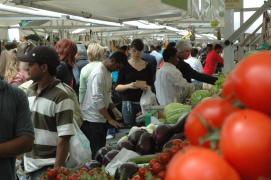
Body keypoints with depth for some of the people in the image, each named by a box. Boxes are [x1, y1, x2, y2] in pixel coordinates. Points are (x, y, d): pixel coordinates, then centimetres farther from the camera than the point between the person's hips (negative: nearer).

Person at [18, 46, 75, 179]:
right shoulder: (30, 90, 5)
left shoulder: (61, 97, -17)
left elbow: (64, 139, -18)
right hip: (29, 164, 7)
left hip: (48, 167, -6)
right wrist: (22, 156, 12)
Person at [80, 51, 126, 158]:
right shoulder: (99, 73, -20)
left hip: (101, 117, 9)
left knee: (101, 149, 12)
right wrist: (110, 119, -27)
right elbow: (97, 99, -26)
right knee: (95, 151, -5)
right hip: (93, 119, -9)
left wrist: (113, 109, 9)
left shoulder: (107, 72, 10)